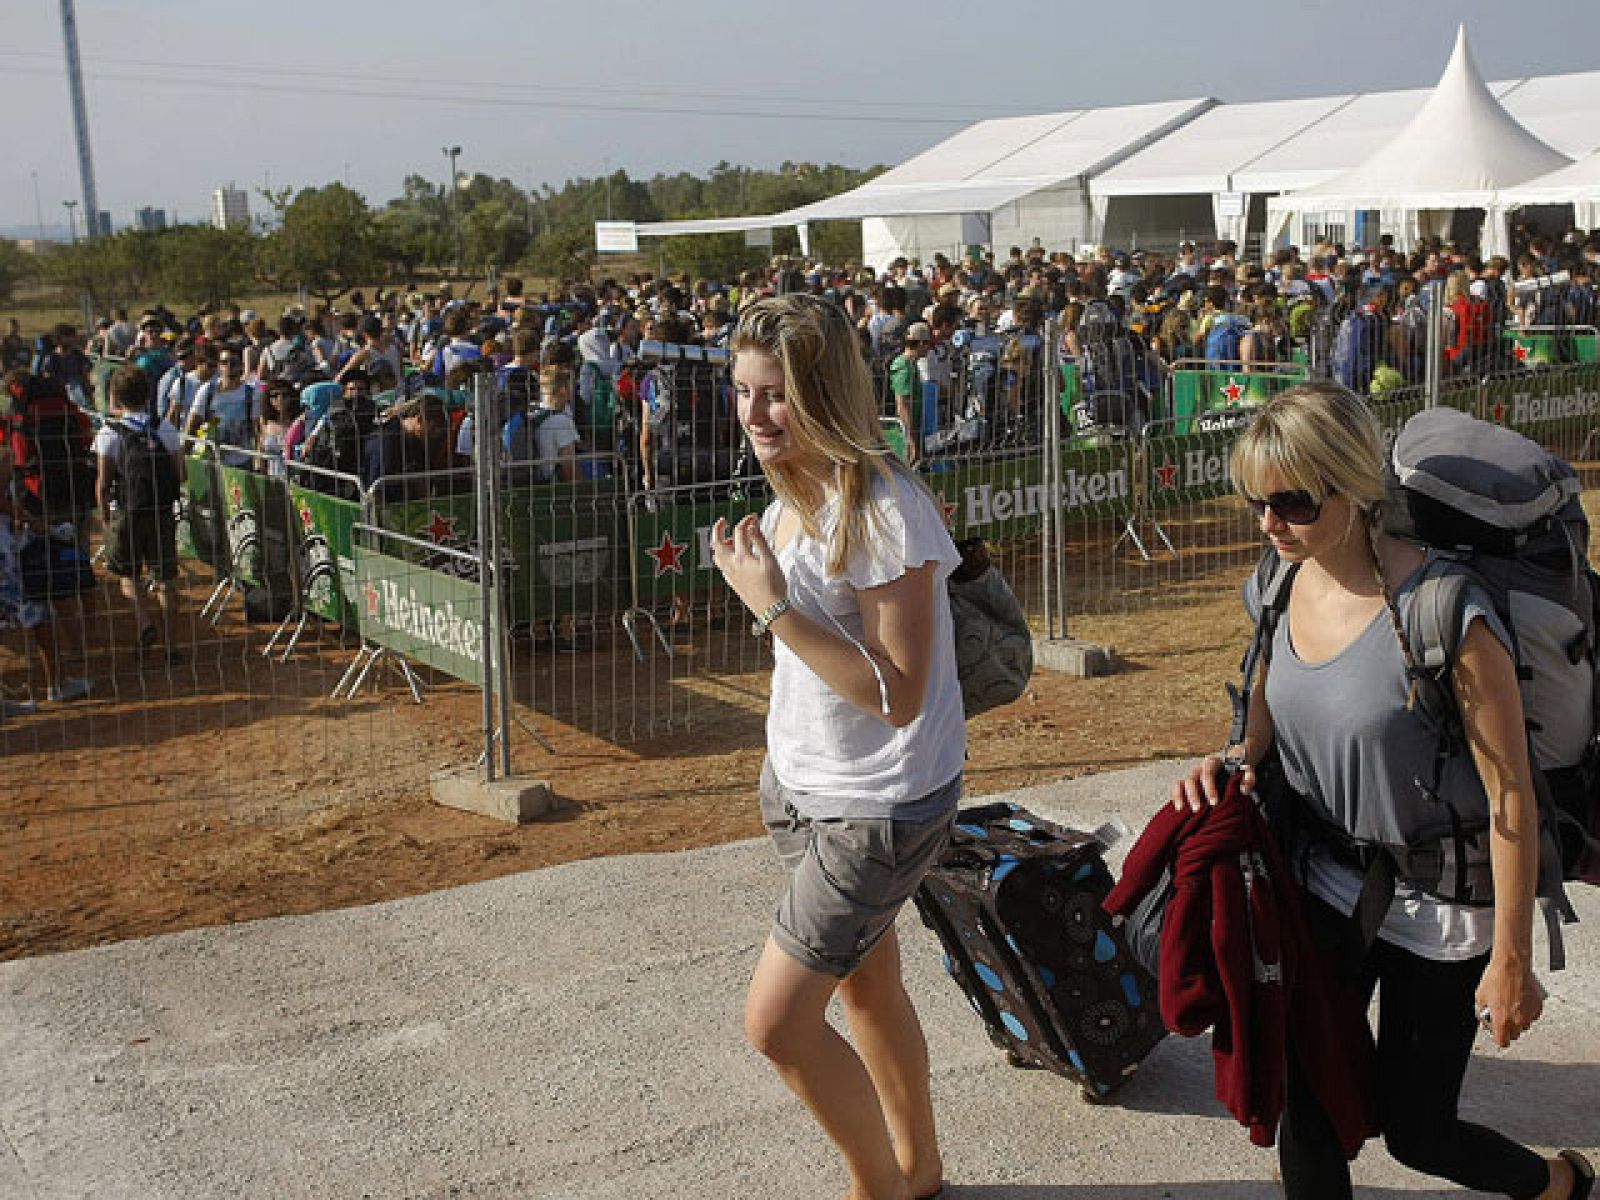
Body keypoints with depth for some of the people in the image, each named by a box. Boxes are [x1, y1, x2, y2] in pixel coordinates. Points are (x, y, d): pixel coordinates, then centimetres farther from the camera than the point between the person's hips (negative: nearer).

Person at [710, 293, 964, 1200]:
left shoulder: (885, 512, -25)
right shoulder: (795, 495, 2)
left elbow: (897, 694, -27)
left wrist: (772, 604, -28)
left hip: (883, 806, -8)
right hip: (806, 784, 9)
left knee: (778, 1020, -5)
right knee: (867, 988, 21)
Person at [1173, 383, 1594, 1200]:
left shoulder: (1442, 612, -26)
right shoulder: (1281, 589, -5)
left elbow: (1511, 795, -20)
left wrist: (1512, 960, -15)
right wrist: (1231, 769, -11)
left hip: (1438, 916, -5)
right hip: (1325, 888, 6)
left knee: (1414, 1133, 9)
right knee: (1304, 1116, 7)